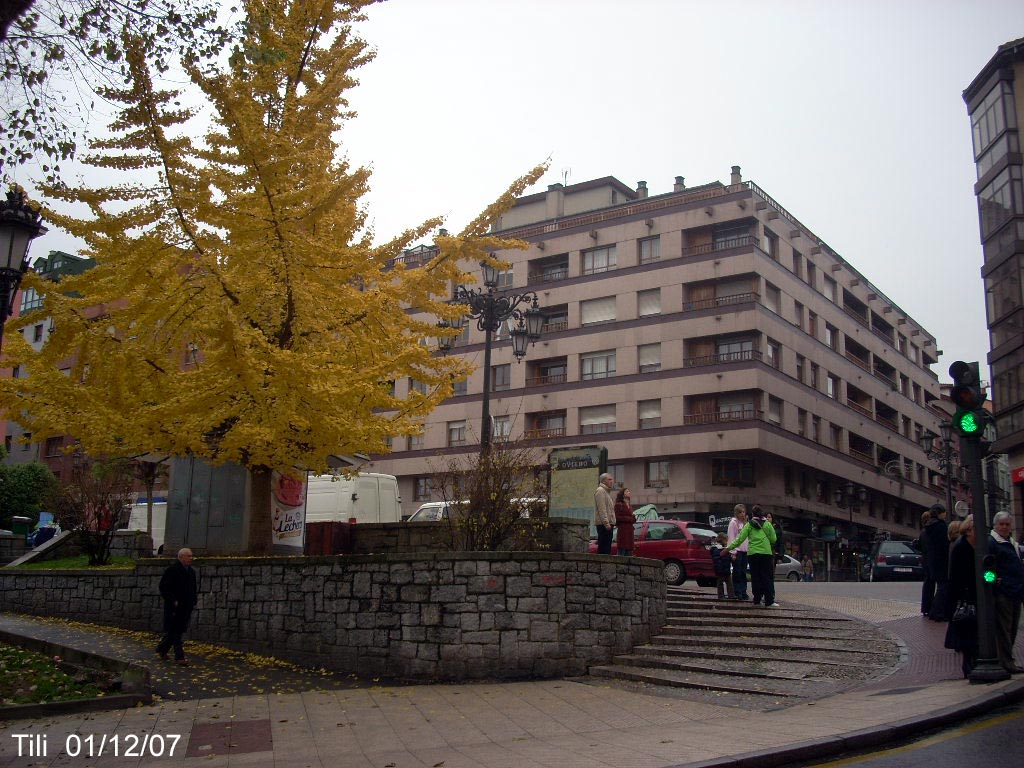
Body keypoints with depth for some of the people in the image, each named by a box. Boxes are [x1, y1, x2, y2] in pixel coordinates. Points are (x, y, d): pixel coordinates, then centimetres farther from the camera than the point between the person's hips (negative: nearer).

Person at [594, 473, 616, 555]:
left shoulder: (607, 491, 25)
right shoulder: (600, 490, -8)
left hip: (608, 524, 10)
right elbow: (601, 509, -17)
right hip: (603, 524, -10)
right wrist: (606, 523, -23)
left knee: (607, 548, 9)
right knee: (604, 548, -14)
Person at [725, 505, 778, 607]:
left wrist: (729, 547, 3)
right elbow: (773, 539, 6)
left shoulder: (749, 525, 4)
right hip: (766, 553, -1)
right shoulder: (767, 524, 4)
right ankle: (769, 601, -5)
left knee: (755, 577, 8)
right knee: (767, 577, 0)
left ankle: (757, 599, 10)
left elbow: (740, 539, -1)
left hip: (752, 553, 1)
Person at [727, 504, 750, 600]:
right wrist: (733, 552, -14)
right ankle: (737, 592, 1)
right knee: (737, 572, -3)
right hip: (737, 550, -6)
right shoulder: (733, 522, -3)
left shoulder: (745, 523, 17)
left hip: (745, 550, 6)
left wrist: (749, 549, 7)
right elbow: (731, 538, -8)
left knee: (743, 572, 7)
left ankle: (743, 592, 11)